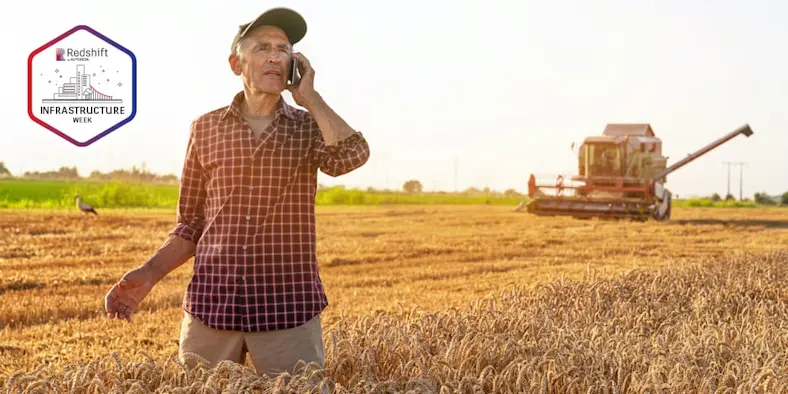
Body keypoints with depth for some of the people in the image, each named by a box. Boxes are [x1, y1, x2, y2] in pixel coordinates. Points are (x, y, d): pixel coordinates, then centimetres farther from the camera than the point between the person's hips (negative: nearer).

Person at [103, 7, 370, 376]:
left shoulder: (310, 128, 5)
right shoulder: (206, 128, 7)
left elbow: (351, 155, -18)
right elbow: (192, 224, 12)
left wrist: (308, 95, -7)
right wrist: (150, 273, -4)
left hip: (289, 308, -1)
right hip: (211, 304, 1)